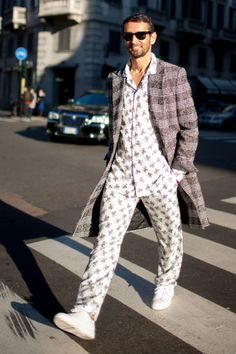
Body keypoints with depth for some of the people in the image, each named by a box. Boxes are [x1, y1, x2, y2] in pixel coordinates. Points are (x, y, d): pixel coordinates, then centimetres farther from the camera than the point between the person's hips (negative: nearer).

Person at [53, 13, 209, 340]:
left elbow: (189, 126, -3)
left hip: (160, 174, -2)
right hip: (121, 175, 2)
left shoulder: (174, 75, -3)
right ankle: (85, 315, -14)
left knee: (169, 237, 16)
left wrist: (178, 171, -8)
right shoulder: (115, 80, 9)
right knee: (106, 240, -9)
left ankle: (166, 284, 44)